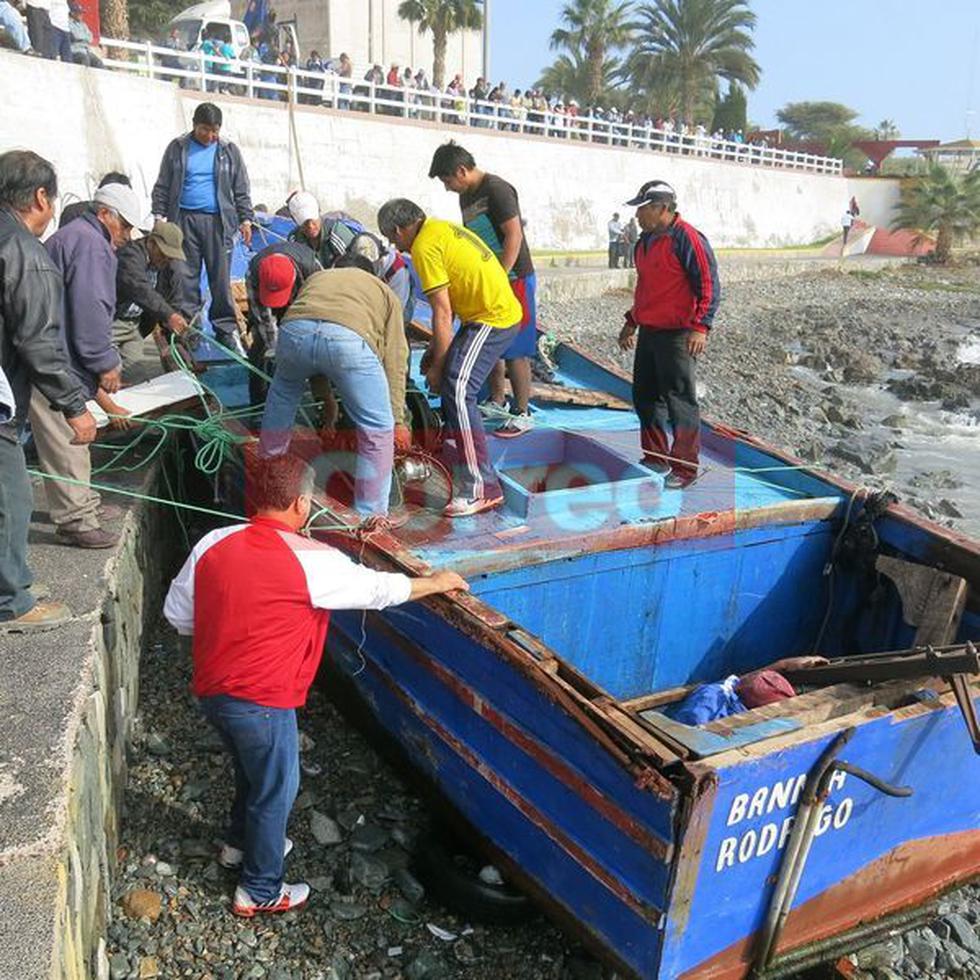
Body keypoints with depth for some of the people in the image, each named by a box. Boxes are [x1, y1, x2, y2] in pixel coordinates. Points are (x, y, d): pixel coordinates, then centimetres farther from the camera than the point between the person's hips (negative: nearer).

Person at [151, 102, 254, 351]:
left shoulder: (229, 151, 9)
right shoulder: (177, 148, 8)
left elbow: (241, 191, 12)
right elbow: (162, 186, 11)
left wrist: (245, 219, 3)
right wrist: (159, 215, 3)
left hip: (217, 221, 0)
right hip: (184, 219, 1)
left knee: (221, 277, -2)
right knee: (185, 276, 2)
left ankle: (226, 329, 4)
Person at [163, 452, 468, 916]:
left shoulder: (213, 544, -2)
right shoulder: (311, 561, -19)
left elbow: (177, 614, 6)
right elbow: (379, 589, -8)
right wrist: (435, 583, 8)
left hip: (211, 690, 7)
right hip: (261, 700, -7)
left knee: (254, 769, 30)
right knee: (276, 789, 14)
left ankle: (240, 842, 53)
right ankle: (260, 891, 31)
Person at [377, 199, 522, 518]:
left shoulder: (425, 247, -13)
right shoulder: (443, 228, 17)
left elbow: (442, 314, -15)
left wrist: (437, 365, -8)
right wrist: (434, 348, 20)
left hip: (493, 319, -10)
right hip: (503, 310, 10)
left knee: (457, 389, -19)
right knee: (451, 385, 19)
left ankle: (481, 487, -22)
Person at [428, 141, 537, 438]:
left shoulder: (496, 189, -15)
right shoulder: (466, 196, 12)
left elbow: (514, 237, -20)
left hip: (513, 279, -9)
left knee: (515, 350, -4)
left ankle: (522, 414, 3)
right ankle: (497, 403, 26)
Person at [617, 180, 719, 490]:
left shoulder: (687, 238, -13)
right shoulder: (645, 239, 14)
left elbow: (709, 286, -15)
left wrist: (700, 327, -22)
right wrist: (632, 321, 26)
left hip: (676, 335, -9)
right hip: (648, 332, 9)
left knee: (680, 402, -4)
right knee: (645, 397, 14)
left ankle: (685, 469, 4)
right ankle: (655, 458, 28)